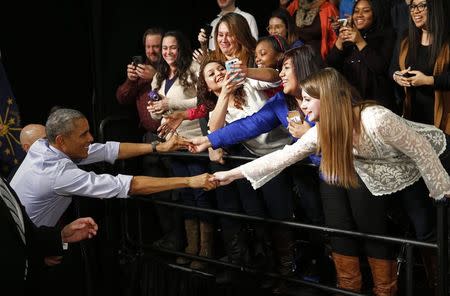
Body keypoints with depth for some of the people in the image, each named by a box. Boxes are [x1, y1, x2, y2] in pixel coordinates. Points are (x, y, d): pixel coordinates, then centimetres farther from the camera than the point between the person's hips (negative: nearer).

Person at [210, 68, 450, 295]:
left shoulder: (376, 120, -36)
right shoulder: (321, 132, -14)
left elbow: (422, 150, -26)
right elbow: (283, 156, -10)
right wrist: (232, 174, -11)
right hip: (382, 174, 5)